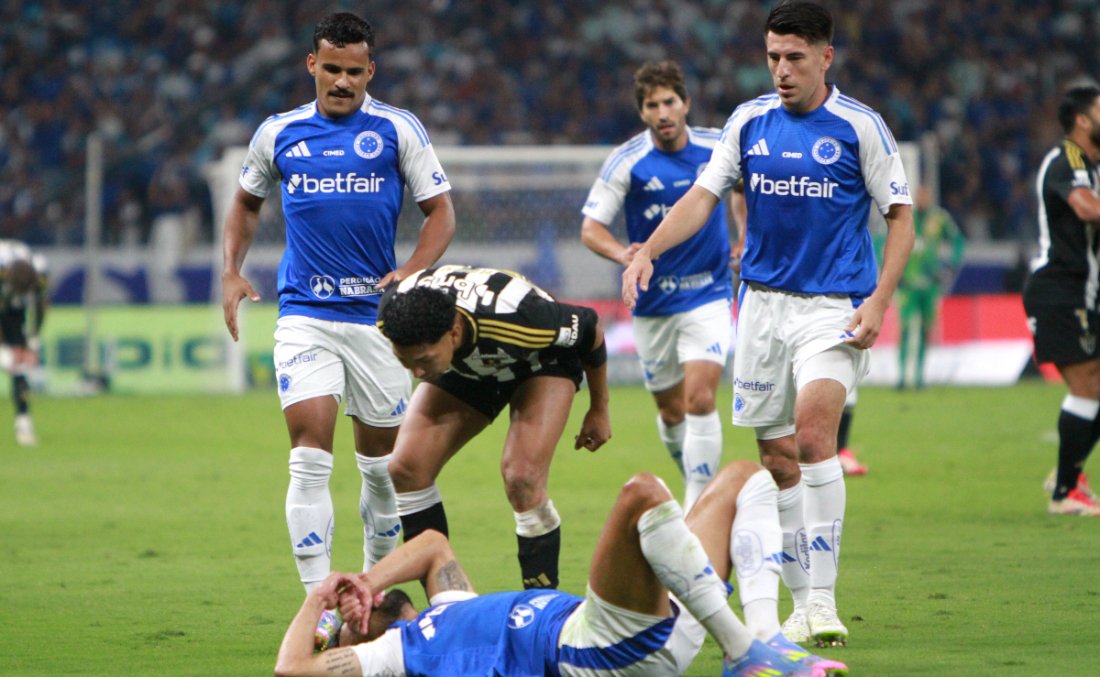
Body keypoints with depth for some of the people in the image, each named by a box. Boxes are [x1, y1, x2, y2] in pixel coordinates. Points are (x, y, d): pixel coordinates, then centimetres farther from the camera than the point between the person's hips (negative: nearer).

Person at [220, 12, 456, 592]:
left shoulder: (397, 129, 0)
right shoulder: (278, 133, 6)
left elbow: (440, 213, 2)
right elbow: (247, 203, 22)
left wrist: (409, 273, -15)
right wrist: (231, 272, 8)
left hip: (377, 313, 0)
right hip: (304, 314, 0)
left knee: (382, 460, 9)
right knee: (310, 457, -14)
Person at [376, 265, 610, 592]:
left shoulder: (513, 318, -43)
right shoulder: (391, 316, -32)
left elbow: (589, 327, -22)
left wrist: (599, 409, -9)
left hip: (543, 361, -4)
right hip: (463, 367, 5)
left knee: (523, 481, -26)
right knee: (406, 470, -12)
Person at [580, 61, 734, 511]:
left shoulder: (717, 148, -4)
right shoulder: (628, 161, -10)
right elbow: (590, 228, -10)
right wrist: (622, 254, -30)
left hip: (707, 293, -1)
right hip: (653, 301, 1)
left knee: (700, 399, -17)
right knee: (671, 410, 10)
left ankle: (698, 508, -14)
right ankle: (697, 482, 37)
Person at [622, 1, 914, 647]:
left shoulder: (860, 126, -5)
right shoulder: (749, 121, 6)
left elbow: (901, 217, -1)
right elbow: (703, 196, 5)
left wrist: (878, 301, -12)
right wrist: (648, 252, -12)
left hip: (834, 308, -4)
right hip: (764, 303, 4)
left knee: (813, 429, -23)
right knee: (777, 456, 4)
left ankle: (823, 597, -21)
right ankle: (804, 603, 13)